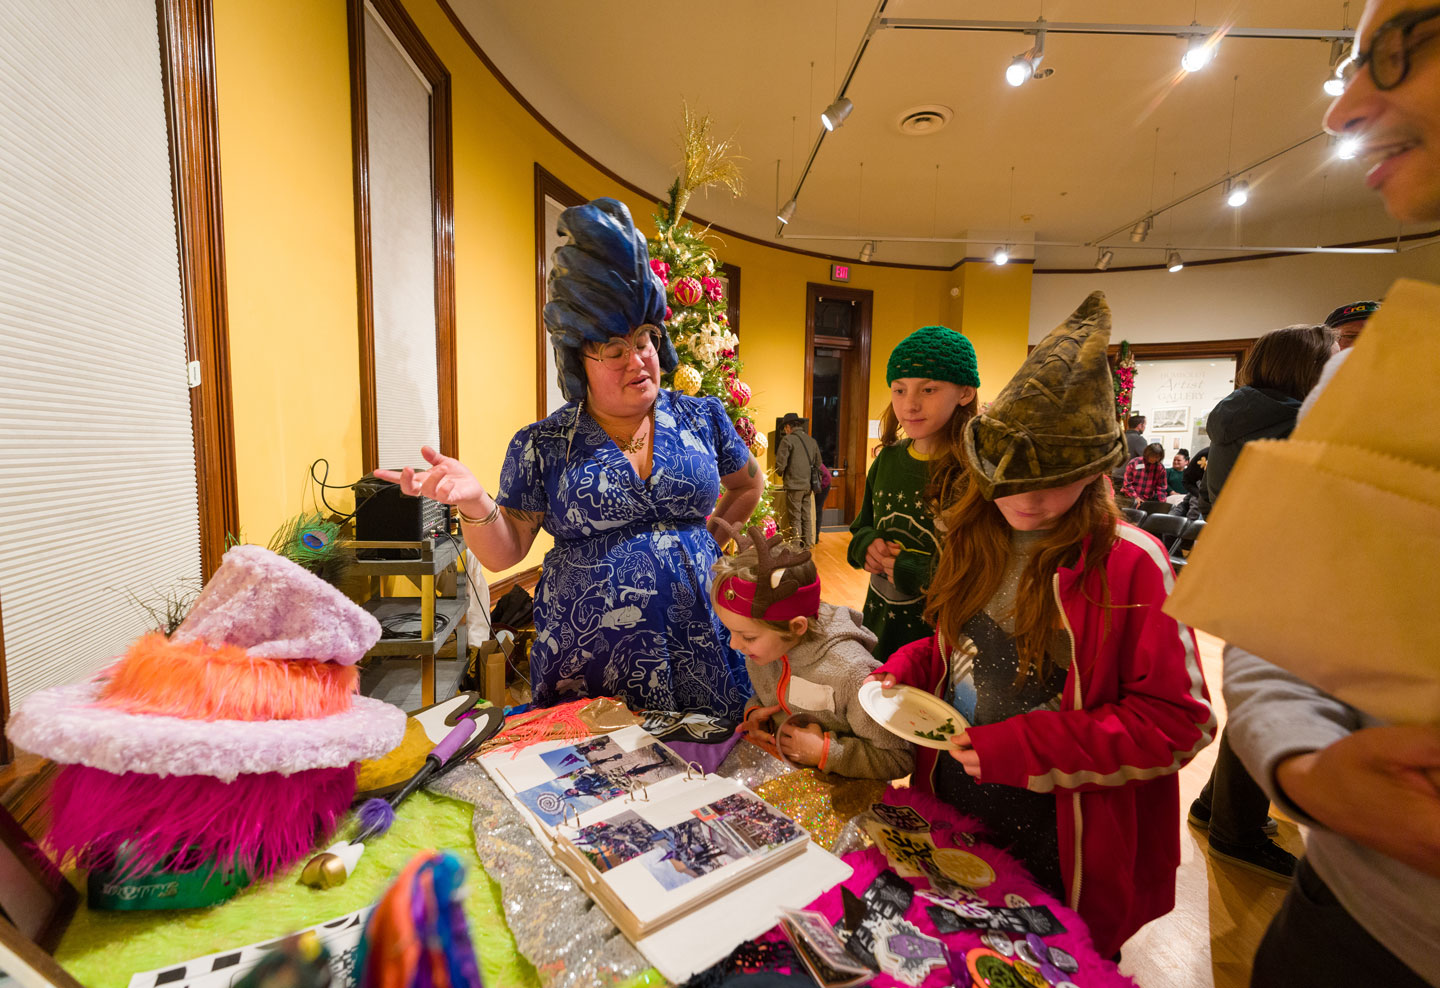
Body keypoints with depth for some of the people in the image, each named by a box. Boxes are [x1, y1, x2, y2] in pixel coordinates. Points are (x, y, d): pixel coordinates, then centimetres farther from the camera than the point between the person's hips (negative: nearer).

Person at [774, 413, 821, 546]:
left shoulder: (787, 440, -8)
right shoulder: (812, 440, 10)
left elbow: (780, 464, -11)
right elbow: (818, 464, 15)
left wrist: (781, 474, 9)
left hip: (793, 485, -6)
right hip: (808, 485, 6)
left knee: (795, 518, 0)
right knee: (807, 517, 12)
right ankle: (808, 545, 18)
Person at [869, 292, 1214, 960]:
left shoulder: (1129, 563, -19)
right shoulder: (976, 539, -2)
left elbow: (1179, 722, -17)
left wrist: (1029, 748, -25)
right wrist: (907, 668, -8)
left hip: (1053, 855, -5)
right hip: (949, 815, 5)